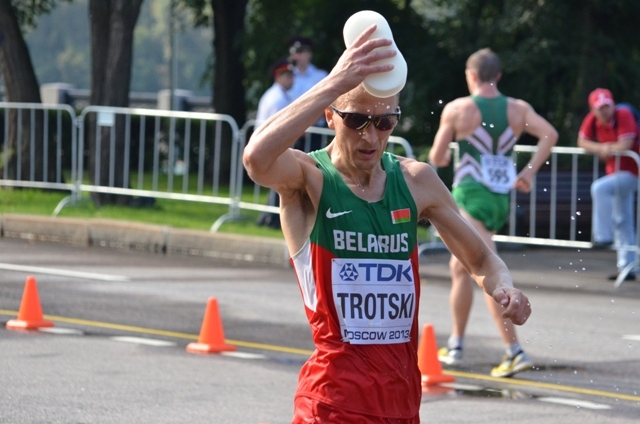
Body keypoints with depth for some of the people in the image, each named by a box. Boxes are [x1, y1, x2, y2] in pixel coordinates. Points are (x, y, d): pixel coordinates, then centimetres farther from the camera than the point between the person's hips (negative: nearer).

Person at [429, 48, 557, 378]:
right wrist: (529, 172, -3)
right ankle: (455, 345, 23)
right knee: (460, 269, 19)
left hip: (470, 197, -6)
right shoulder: (518, 109, 6)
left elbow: (437, 159, 0)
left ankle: (514, 351, -20)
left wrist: (447, 156, 23)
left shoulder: (457, 109, -5)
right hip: (501, 199, 6)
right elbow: (549, 134, -9)